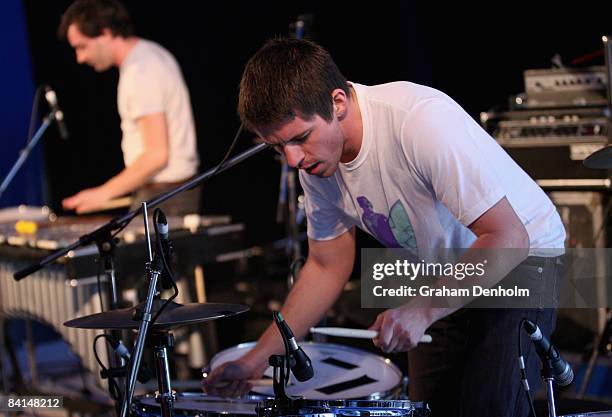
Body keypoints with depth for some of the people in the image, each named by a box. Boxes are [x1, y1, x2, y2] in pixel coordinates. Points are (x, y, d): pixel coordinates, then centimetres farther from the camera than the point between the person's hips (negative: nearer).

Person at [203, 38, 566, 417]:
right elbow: (327, 267, 3)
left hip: (521, 255, -6)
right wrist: (257, 358, -3)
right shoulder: (316, 161, -10)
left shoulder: (421, 120, -33)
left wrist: (423, 310, -39)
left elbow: (508, 237, -31)